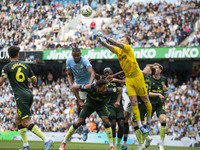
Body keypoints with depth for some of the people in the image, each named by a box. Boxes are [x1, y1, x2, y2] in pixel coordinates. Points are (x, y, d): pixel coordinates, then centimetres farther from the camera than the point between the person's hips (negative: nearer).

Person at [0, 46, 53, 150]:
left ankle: (47, 140, -23)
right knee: (18, 119, 20)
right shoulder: (25, 66, 11)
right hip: (29, 94, 7)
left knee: (26, 123, -10)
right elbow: (34, 80, 15)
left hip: (21, 97, -7)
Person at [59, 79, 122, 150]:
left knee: (105, 121, -23)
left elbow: (120, 89, -13)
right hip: (89, 104, 0)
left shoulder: (107, 91, -33)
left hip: (101, 105, 0)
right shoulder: (90, 88, -37)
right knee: (79, 121, -8)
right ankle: (63, 143, 5)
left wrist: (118, 101, -24)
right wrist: (79, 101, -26)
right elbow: (74, 88, -26)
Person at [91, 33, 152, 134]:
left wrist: (106, 38, -26)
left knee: (146, 101, 3)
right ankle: (140, 125, -5)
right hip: (128, 79, 5)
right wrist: (100, 40, -22)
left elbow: (118, 44, -24)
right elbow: (108, 46, -4)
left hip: (137, 77, -5)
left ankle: (149, 122, 20)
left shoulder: (128, 48, -8)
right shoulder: (118, 50, 9)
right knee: (133, 102, -4)